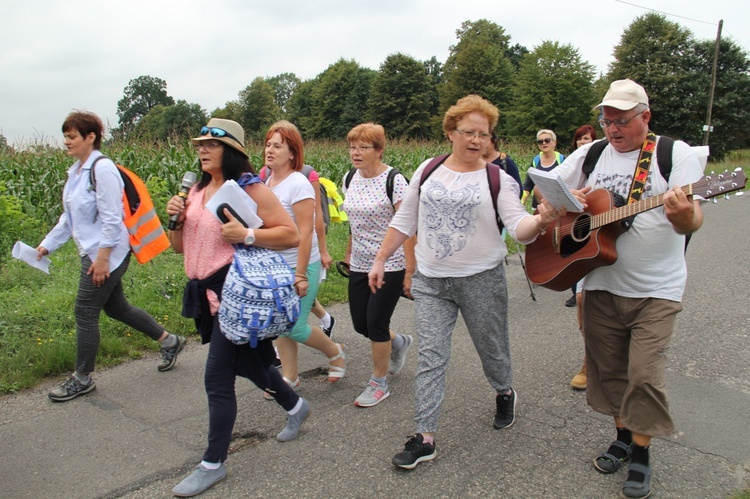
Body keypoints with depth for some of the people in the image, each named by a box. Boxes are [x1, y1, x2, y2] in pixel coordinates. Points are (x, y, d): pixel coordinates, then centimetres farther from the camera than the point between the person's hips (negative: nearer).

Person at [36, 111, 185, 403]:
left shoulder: (102, 169, -18)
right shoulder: (76, 171, 10)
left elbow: (111, 219, -20)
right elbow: (69, 216, 18)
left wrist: (102, 259, -20)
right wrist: (47, 245, 15)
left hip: (107, 254, -9)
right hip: (91, 253, 9)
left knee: (85, 312, -1)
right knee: (116, 307, 16)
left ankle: (82, 379, 16)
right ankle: (169, 341, 30)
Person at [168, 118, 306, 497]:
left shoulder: (250, 189, -12)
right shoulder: (198, 190, 12)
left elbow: (291, 235, -15)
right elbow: (181, 246, 16)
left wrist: (246, 235, -25)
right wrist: (175, 219, -3)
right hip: (206, 292, 9)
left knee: (217, 378, -4)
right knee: (245, 360, 21)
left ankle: (213, 464, 13)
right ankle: (295, 407, 45)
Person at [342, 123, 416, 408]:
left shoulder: (394, 181, -15)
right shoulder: (351, 179, 5)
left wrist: (410, 271, -18)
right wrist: (349, 253, 18)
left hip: (390, 266, -7)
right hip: (360, 266, 7)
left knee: (375, 323, -3)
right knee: (360, 323, 10)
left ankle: (379, 384, 18)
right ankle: (399, 343, 42)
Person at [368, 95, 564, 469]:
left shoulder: (498, 179, -3)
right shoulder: (428, 171, 5)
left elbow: (519, 228, -15)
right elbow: (404, 221, 10)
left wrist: (541, 220, -37)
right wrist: (380, 260, 7)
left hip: (482, 280, -1)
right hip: (430, 282, 2)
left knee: (492, 348, 14)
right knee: (430, 358, -1)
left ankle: (504, 393, 46)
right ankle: (425, 438, 7)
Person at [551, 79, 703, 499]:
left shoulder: (675, 153, -6)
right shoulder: (591, 154, 5)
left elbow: (693, 220, -14)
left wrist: (685, 217, -38)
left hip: (656, 290, -4)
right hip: (601, 284, 4)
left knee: (645, 373, -5)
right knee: (608, 367, 12)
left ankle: (642, 453, 15)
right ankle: (623, 436, 32)